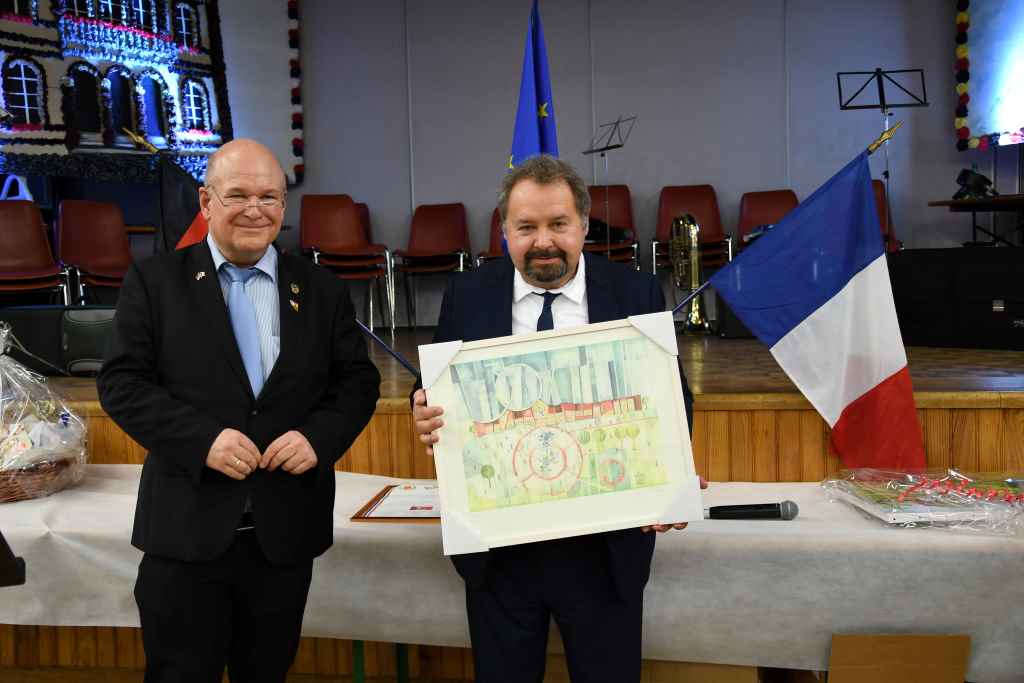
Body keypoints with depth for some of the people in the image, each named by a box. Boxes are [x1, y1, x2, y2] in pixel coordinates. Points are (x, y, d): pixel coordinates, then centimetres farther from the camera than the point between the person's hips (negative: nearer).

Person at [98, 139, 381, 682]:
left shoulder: (321, 290, 6)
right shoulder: (154, 282, 0)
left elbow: (359, 381, 6)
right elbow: (120, 382, -5)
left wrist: (319, 436, -13)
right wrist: (201, 439, -19)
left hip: (286, 535, 2)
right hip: (186, 533, -2)